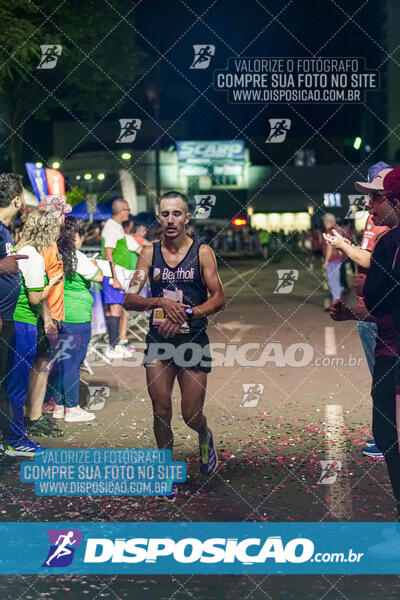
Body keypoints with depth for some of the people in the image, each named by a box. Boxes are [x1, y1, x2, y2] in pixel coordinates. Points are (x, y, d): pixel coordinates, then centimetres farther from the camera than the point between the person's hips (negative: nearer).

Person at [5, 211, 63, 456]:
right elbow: (35, 299, -17)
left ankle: (16, 437, 26)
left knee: (14, 382, 16)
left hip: (13, 322, 9)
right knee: (19, 383, 0)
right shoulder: (34, 257, -16)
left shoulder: (20, 250, 11)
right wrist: (53, 282, -3)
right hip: (24, 325, -9)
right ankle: (16, 441, 9)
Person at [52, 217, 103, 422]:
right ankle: (72, 410, 6)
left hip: (58, 316, 7)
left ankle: (58, 406, 21)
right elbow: (98, 277, -7)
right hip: (76, 318, -7)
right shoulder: (77, 257, -15)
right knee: (73, 363, 0)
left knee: (61, 362, 14)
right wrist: (94, 264, 13)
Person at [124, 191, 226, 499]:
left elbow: (219, 299, -7)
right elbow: (129, 300, -1)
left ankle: (205, 437, 36)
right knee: (161, 411, -1)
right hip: (158, 339, 2)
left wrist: (186, 314, -20)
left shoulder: (202, 252, -3)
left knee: (191, 414, 0)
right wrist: (161, 303, -19)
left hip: (193, 340, -2)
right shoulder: (149, 253, 3)